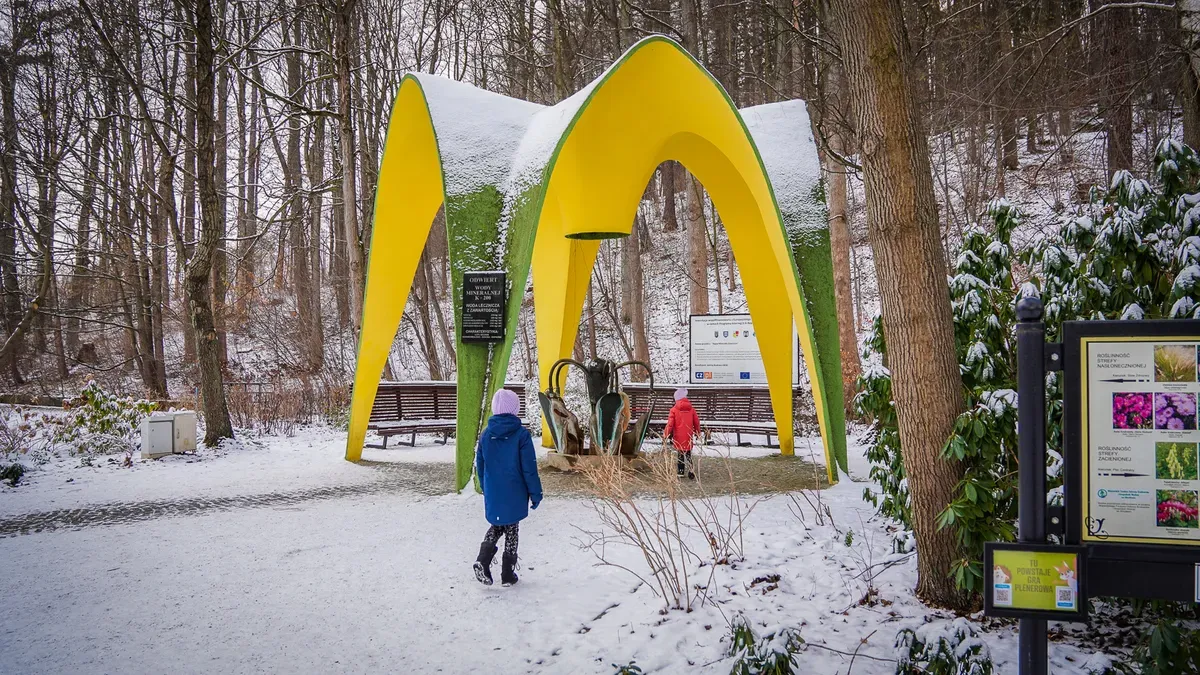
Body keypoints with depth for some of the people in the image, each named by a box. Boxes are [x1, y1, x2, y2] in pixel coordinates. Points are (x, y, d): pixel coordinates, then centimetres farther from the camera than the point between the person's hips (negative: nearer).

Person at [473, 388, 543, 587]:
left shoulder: (485, 435, -2)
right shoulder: (521, 434, -14)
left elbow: (480, 466, 7)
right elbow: (529, 467, -12)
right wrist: (535, 493, -3)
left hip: (492, 494, 3)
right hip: (514, 494, -3)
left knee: (497, 526, 20)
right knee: (511, 530, 10)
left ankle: (483, 560, -3)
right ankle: (508, 574, 14)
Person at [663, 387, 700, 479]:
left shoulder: (674, 410, -7)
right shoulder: (691, 409, 2)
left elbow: (670, 424, -9)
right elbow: (696, 423, 9)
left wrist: (665, 434, 0)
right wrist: (697, 433, 24)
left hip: (678, 437, -2)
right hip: (688, 437, 2)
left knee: (680, 454, 9)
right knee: (688, 455, 8)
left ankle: (681, 472, 10)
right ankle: (691, 473, 1)